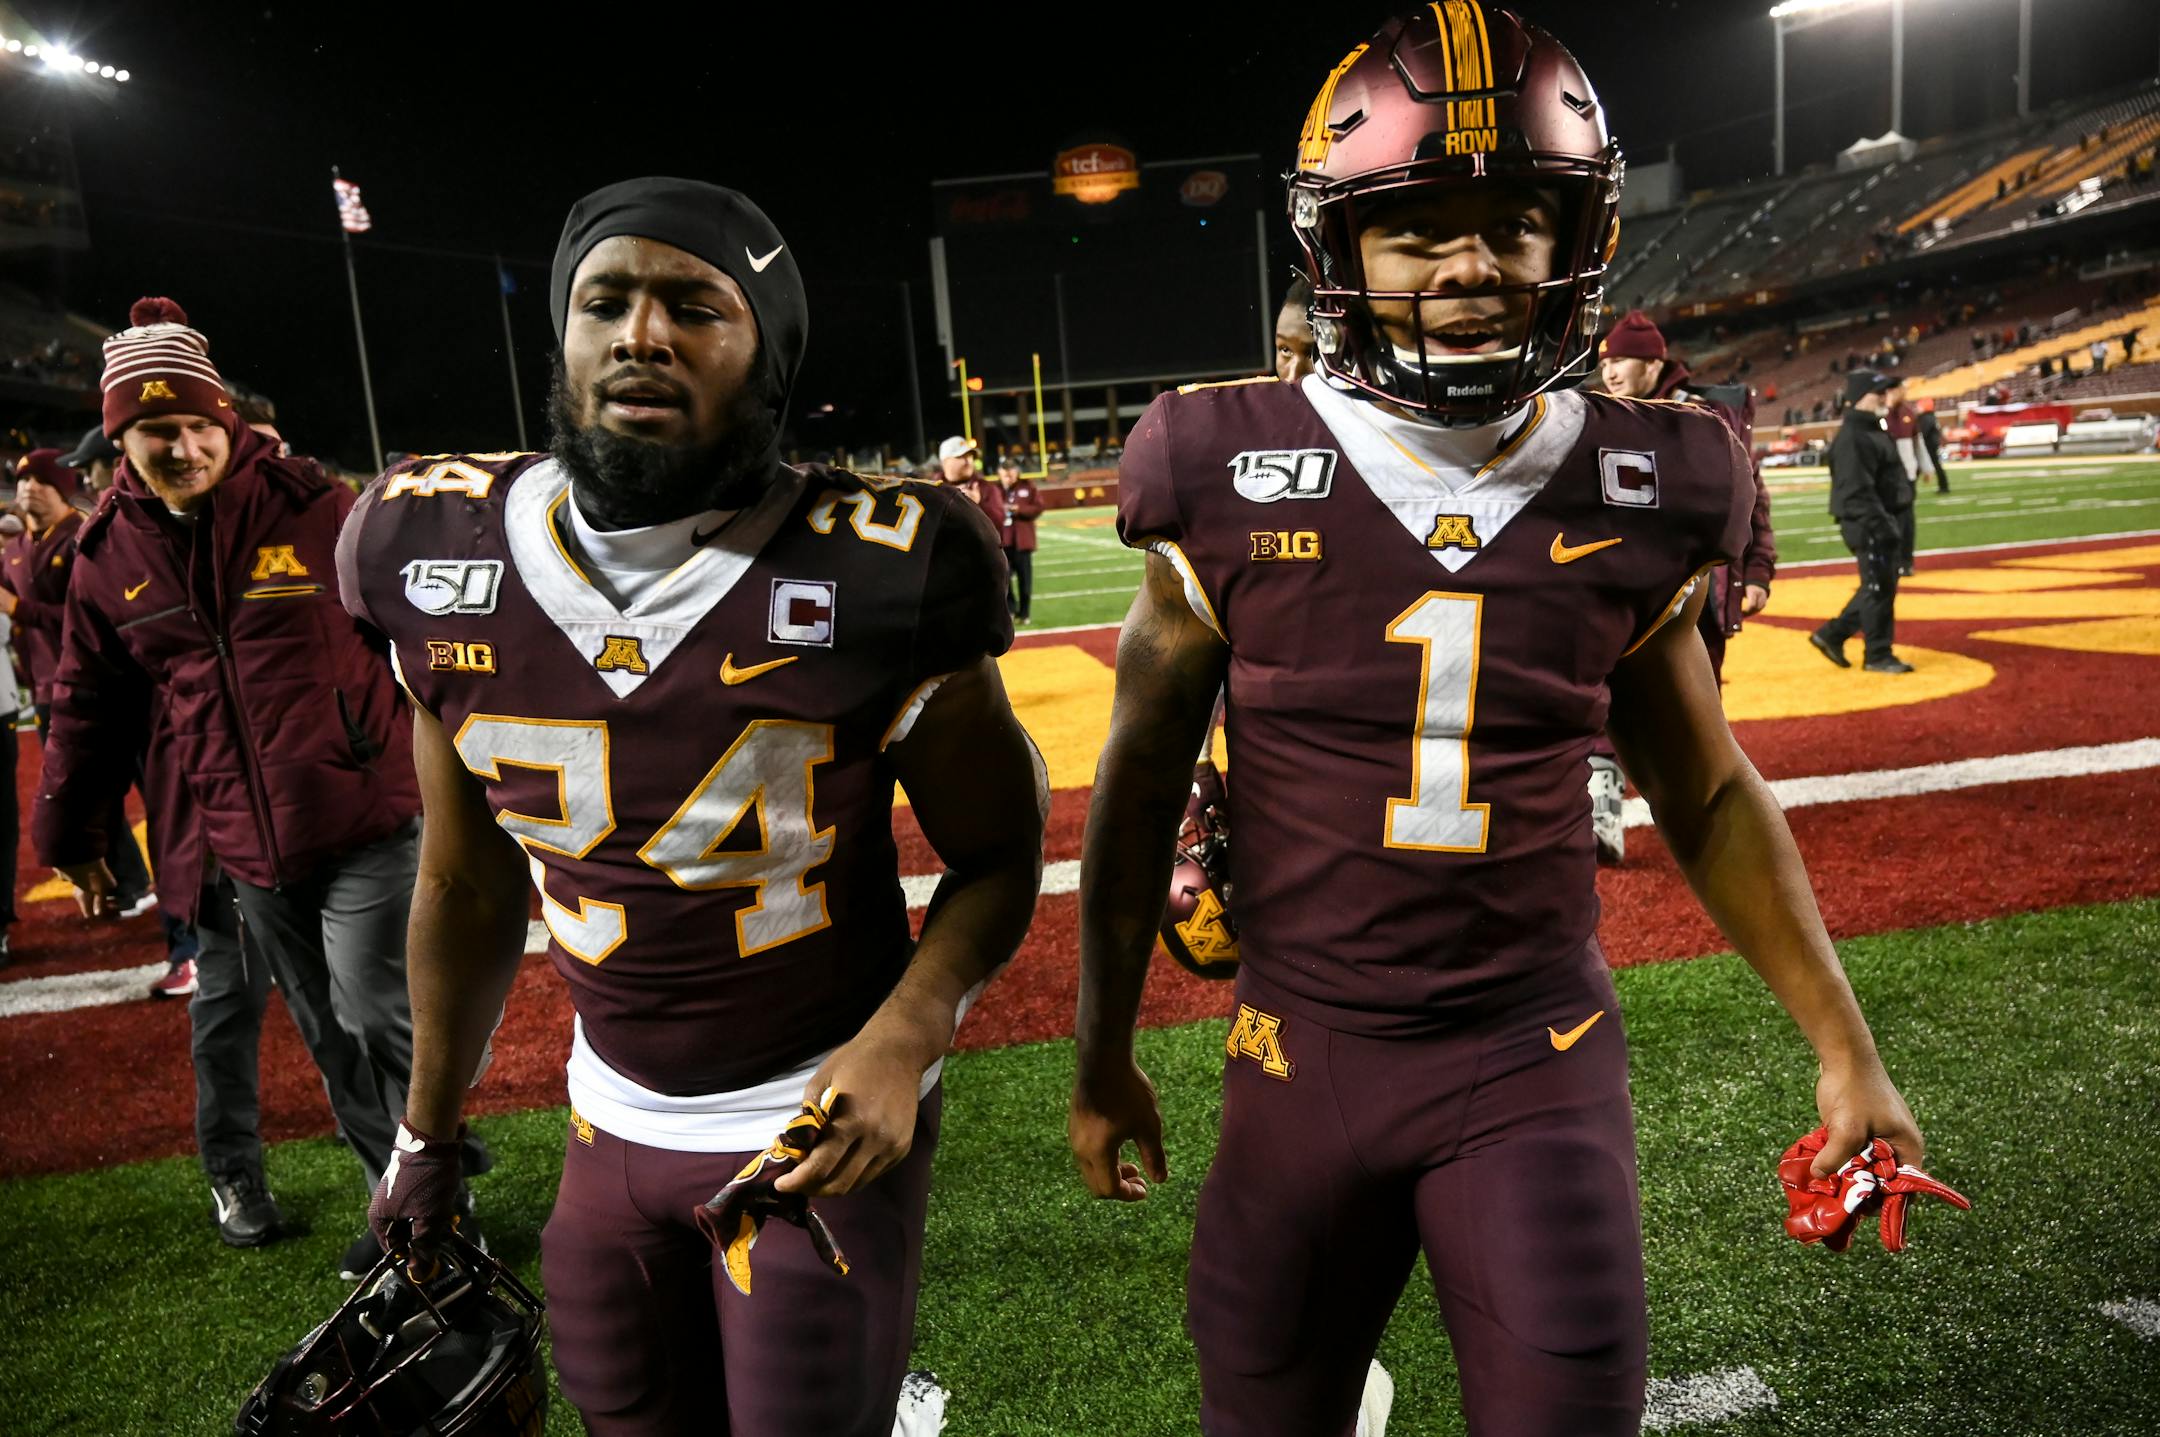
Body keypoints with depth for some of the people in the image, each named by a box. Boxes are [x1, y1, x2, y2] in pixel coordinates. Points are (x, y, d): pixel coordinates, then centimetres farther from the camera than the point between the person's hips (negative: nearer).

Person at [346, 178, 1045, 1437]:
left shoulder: (869, 575, -20)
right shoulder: (441, 556, -6)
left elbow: (997, 849, -8)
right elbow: (470, 878, 5)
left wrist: (902, 1040, -25)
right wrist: (427, 1139, 14)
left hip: (823, 1119, -4)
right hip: (613, 1118, 5)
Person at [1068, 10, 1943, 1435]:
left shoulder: (1631, 495, -4)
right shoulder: (1234, 484, -9)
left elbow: (1709, 795, 8)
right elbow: (1140, 788, 0)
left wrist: (1844, 1045, 6)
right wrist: (1104, 1058, 6)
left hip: (1539, 1056, 1)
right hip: (1304, 1051, 0)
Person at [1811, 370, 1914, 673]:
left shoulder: (1873, 430, 16)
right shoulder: (1851, 438, -17)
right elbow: (1857, 490, -24)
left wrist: (1892, 521, 21)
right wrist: (1880, 524, -26)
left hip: (1882, 521, 10)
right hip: (1868, 525, -10)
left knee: (1882, 587, 16)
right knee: (1879, 589, -2)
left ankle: (1832, 635, 23)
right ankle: (1878, 656, 9)